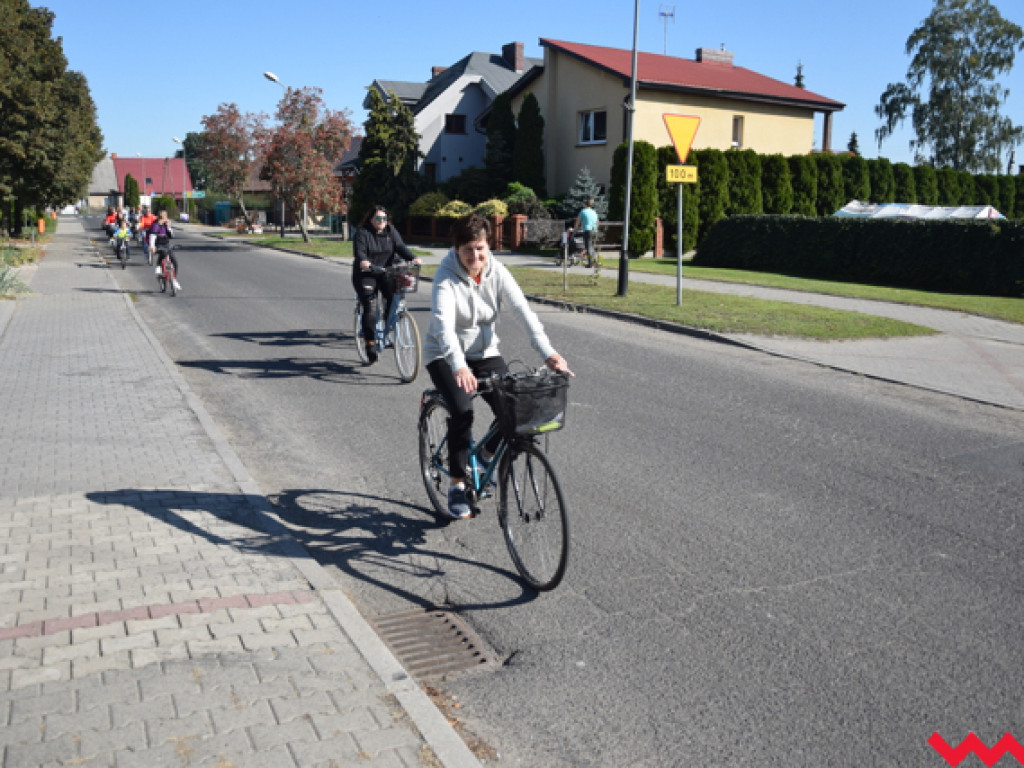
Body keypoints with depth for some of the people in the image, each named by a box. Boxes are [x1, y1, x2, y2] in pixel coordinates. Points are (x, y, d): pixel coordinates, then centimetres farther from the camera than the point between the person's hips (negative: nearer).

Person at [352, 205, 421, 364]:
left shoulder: (391, 232, 7)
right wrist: (363, 261, -42)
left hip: (386, 273, 3)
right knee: (369, 308, -12)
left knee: (394, 296, -23)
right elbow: (359, 251, -18)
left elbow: (400, 247, -5)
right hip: (365, 274, -3)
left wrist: (412, 258, -25)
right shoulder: (362, 233, -4)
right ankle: (370, 343, -4)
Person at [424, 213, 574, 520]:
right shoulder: (446, 277, -20)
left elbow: (523, 310, -19)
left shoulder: (497, 272, -8)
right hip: (445, 356, -4)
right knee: (462, 411, -26)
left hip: (485, 353, 4)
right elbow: (444, 324, -34)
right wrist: (459, 367, -51)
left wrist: (548, 352, -34)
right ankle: (457, 486, -8)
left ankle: (488, 454, 18)